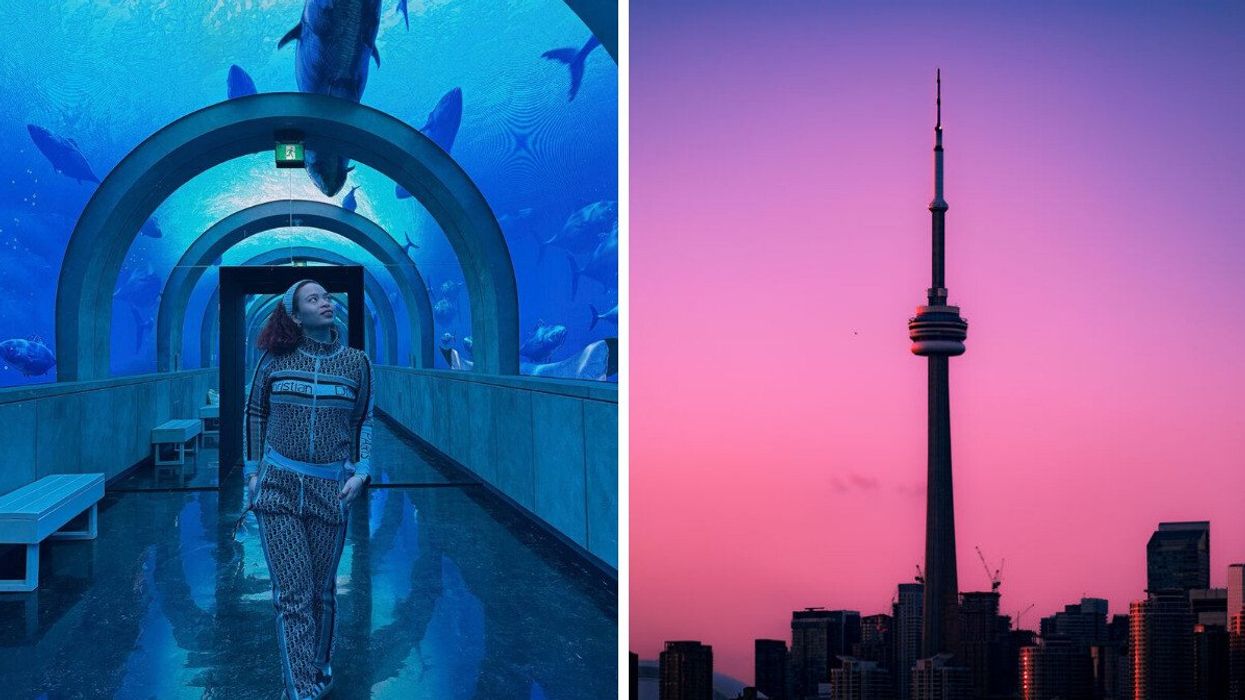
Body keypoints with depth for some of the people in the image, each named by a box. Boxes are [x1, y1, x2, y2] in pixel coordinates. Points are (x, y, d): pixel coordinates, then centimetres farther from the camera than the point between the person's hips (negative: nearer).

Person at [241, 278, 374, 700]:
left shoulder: (356, 362, 3)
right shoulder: (274, 359, 1)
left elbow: (364, 421, 11)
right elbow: (254, 415, 11)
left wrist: (361, 471, 0)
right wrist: (252, 471, 7)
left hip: (330, 489, 1)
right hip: (278, 487, -1)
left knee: (322, 592, 10)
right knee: (292, 596, -5)